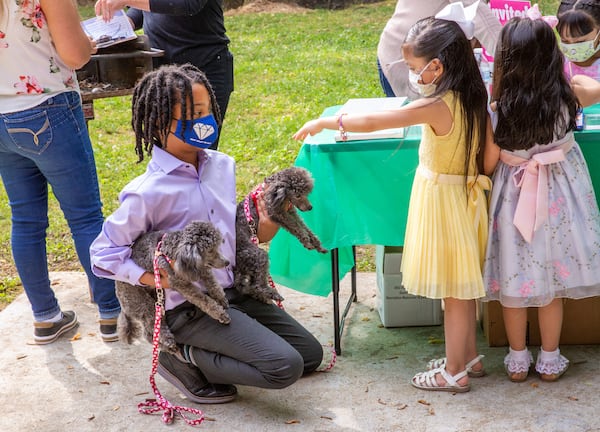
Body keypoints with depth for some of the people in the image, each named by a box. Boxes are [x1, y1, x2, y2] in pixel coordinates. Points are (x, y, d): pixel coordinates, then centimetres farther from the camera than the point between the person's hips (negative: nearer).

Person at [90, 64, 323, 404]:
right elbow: (104, 252, -11)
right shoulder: (148, 193, -18)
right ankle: (185, 359, -2)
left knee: (310, 355, 11)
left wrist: (261, 230, -5)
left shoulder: (222, 165, 2)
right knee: (284, 366, -18)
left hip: (235, 290, 8)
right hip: (192, 308, -8)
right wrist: (160, 281, -20)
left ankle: (208, 352, 14)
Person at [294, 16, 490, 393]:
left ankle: (455, 372, 15)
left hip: (442, 202, -8)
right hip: (467, 196, 8)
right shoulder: (474, 100, -1)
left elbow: (370, 123, -21)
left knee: (454, 289, 3)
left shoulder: (437, 107, -24)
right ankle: (469, 356, 33)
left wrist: (325, 122, -10)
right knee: (462, 285, 19)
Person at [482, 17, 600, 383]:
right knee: (553, 280, 16)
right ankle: (550, 361, 28)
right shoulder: (567, 97, -17)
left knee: (514, 280, 15)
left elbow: (488, 165, -9)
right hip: (558, 198, 2)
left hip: (515, 199, -1)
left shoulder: (498, 112, -22)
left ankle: (518, 360, 28)